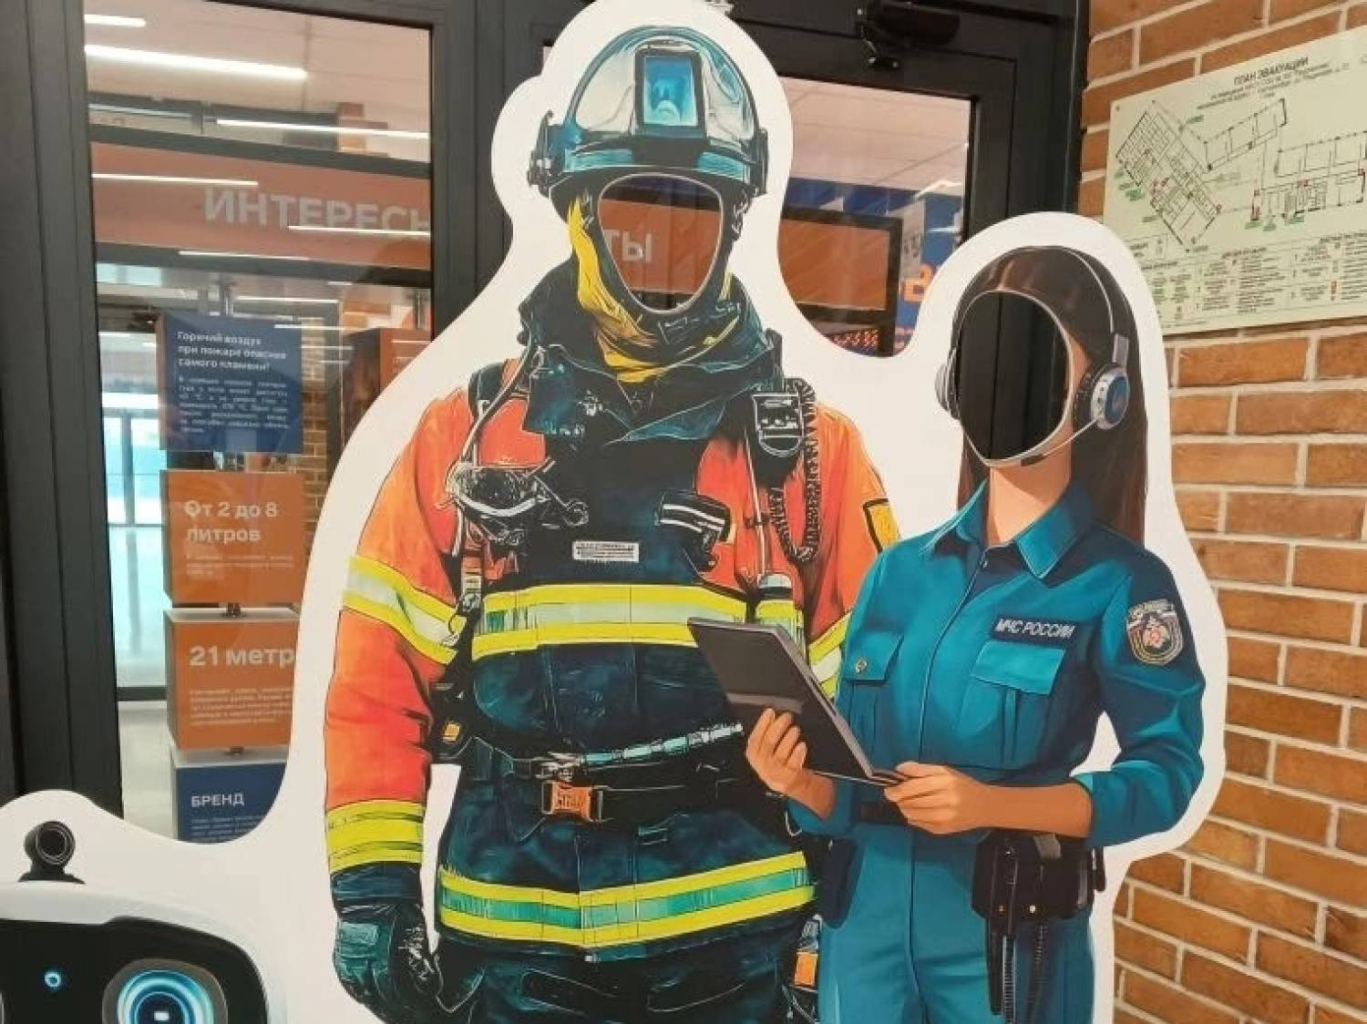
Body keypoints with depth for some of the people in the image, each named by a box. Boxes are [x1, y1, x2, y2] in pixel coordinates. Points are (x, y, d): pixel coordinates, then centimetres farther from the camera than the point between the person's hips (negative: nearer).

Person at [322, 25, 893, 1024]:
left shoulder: (812, 447, -3)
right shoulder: (466, 435, -2)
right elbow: (381, 680, 0)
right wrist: (373, 889, -2)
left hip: (735, 935, 0)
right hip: (511, 938, 1)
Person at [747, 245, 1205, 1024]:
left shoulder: (1119, 583, -10)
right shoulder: (898, 570, 1)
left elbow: (1167, 770, -13)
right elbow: (854, 782, 5)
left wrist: (992, 804, -24)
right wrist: (804, 784, -16)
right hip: (867, 921, 4)